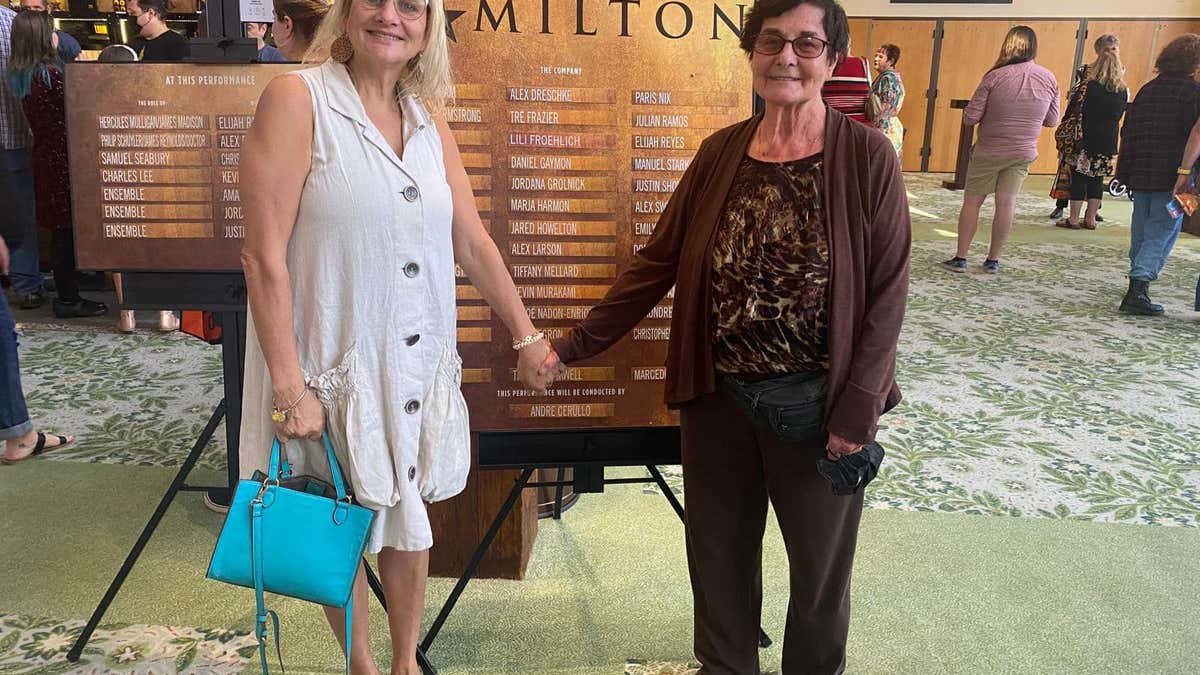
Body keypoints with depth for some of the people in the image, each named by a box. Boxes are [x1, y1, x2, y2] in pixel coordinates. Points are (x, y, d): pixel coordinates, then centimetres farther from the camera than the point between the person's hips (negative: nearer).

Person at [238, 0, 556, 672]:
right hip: (330, 367, -4)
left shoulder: (429, 119, 5)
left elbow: (473, 242, 10)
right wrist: (288, 386, -19)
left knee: (410, 520, 17)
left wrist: (526, 335, 12)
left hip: (416, 364, 5)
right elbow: (264, 254, -16)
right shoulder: (298, 99, -12)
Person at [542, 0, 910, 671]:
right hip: (718, 397, 3)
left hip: (817, 405, -3)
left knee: (821, 562, 16)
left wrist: (856, 411, -12)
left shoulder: (867, 156, -9)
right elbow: (659, 261, 2)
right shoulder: (720, 153, 0)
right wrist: (575, 346, -1)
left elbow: (888, 291, -9)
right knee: (719, 553, 19)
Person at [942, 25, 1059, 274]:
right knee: (1006, 203, 7)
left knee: (972, 201, 7)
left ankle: (960, 258, 7)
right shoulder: (1048, 79, -4)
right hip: (1023, 153, 3)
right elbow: (1052, 120, 6)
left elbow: (970, 118, -14)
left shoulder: (995, 77, -15)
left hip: (988, 151, -3)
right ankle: (993, 260, 13)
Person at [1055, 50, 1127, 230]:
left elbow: (1073, 99, -2)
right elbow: (1121, 114, 12)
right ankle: (1090, 219, 14)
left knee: (1079, 177, 1)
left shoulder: (1089, 86, -11)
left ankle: (1074, 218, 2)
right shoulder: (1124, 91, 3)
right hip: (1109, 142, 4)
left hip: (1087, 139, -4)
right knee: (1097, 179, 10)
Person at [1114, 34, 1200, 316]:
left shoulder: (1148, 89, 12)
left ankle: (1138, 282, 29)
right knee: (1162, 234, -5)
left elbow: (1128, 131, 13)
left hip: (1141, 174, 6)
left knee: (1140, 233, 17)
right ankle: (1138, 289, -16)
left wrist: (1126, 173, 17)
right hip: (1171, 177, -6)